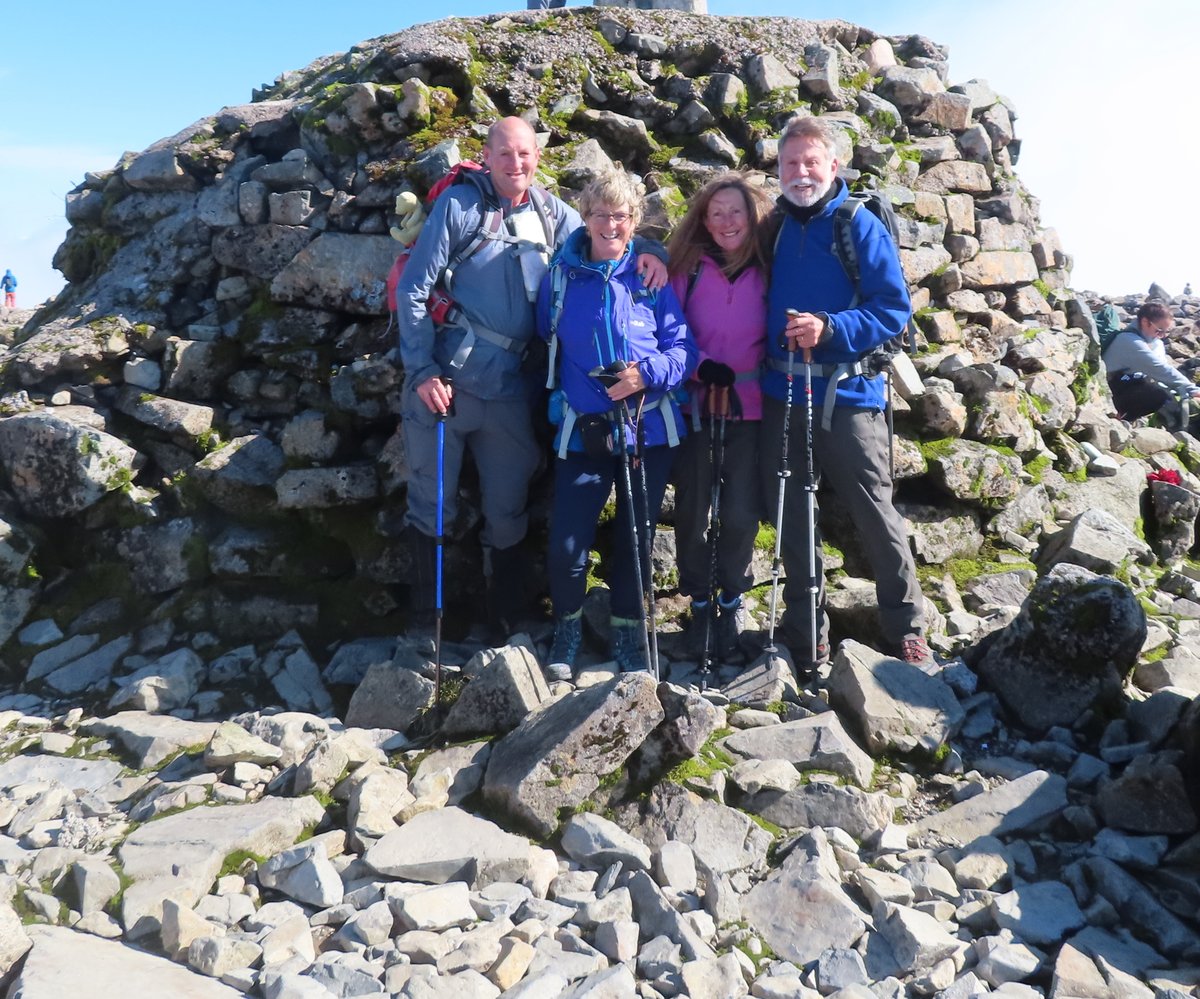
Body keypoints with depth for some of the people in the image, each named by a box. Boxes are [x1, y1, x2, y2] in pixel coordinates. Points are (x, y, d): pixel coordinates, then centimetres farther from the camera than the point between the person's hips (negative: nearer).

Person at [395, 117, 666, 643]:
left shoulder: (553, 215, 9)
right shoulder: (459, 203, -2)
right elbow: (412, 291, -5)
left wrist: (649, 252, -4)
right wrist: (422, 371, -13)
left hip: (510, 387, 3)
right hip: (444, 380, -3)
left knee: (508, 513, 10)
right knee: (432, 505, 5)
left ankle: (506, 620, 26)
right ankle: (424, 619, 22)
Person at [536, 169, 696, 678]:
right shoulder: (559, 275, 3)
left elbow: (684, 346, -4)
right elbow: (545, 343, 15)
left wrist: (647, 373, -20)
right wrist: (555, 396, 7)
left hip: (648, 429, 0)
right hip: (583, 431, 0)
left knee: (636, 538, 11)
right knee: (566, 543, -6)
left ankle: (628, 630, 32)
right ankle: (567, 626, 22)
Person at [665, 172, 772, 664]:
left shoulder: (769, 268, 2)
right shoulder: (688, 267, 1)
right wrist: (704, 367, -13)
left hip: (750, 406, 0)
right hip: (696, 403, 0)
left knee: (740, 513, -2)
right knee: (692, 509, 5)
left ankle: (732, 602, 20)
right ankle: (699, 603, 24)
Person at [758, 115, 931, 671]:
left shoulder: (861, 227, -3)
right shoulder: (771, 228, 10)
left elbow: (894, 309, -8)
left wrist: (830, 329, -21)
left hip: (847, 394, -4)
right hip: (780, 394, 5)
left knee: (874, 511, -2)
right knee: (790, 513, 10)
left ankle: (906, 630, 15)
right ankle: (805, 632, 24)